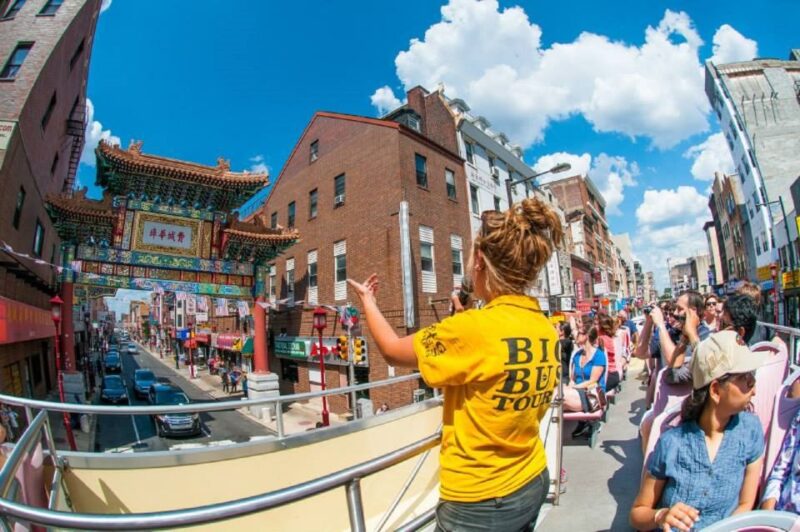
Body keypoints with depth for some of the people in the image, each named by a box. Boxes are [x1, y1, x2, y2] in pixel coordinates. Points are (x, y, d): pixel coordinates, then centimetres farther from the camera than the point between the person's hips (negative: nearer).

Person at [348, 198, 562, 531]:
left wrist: (367, 299, 4)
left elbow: (393, 351, -12)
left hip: (479, 501, -6)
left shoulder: (471, 329, -28)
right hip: (533, 484, 7)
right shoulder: (546, 330, -6)